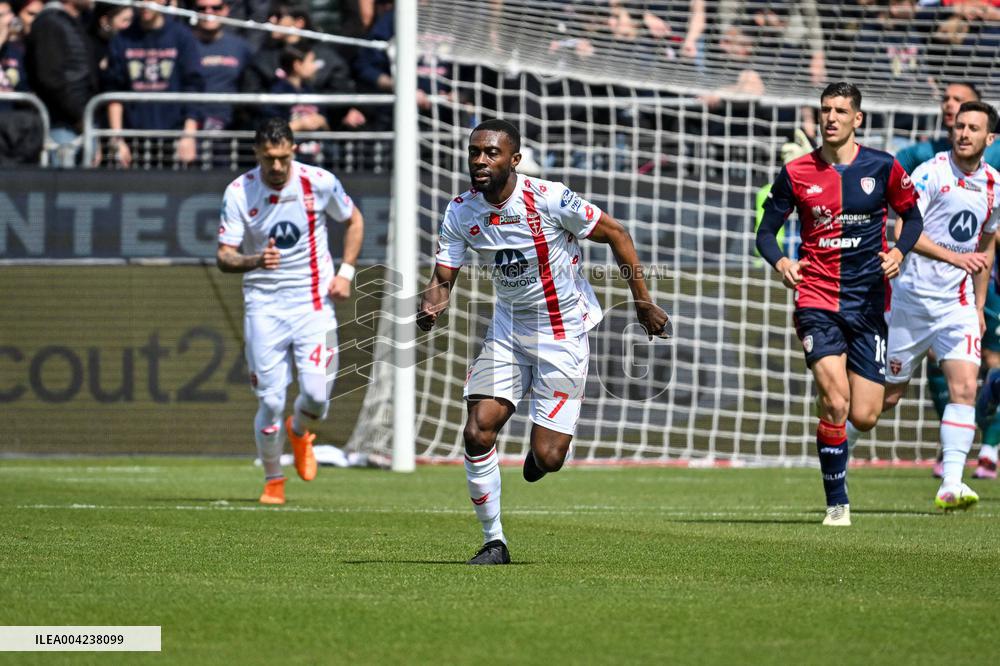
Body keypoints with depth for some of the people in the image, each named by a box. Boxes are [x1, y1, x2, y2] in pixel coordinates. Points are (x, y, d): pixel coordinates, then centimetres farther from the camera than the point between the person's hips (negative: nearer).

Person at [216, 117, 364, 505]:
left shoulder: (319, 183, -7)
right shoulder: (238, 193, -8)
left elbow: (354, 220, 12)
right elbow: (223, 258, -10)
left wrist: (345, 272, 1)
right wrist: (255, 261, -31)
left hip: (313, 302, 0)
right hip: (263, 305, 0)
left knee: (316, 394, -12)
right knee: (270, 400, -5)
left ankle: (299, 432, 26)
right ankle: (273, 482, 15)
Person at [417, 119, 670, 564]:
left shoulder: (549, 199, -21)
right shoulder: (461, 212, -8)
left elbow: (615, 234, -10)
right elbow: (442, 279, -4)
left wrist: (643, 302, -7)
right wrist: (430, 308, -28)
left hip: (563, 334, -4)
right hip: (508, 331, 4)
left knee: (546, 459, -9)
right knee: (478, 432, -13)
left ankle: (541, 446, 31)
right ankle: (494, 542, 2)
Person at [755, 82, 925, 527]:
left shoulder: (882, 168, 0)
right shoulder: (796, 173, 1)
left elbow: (912, 215, 12)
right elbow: (766, 231, 6)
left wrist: (899, 252, -8)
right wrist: (780, 262, -15)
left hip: (868, 302, 1)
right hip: (817, 298, -1)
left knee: (863, 417, -3)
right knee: (836, 400, -20)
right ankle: (837, 503, -9)